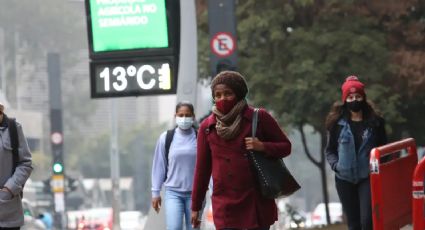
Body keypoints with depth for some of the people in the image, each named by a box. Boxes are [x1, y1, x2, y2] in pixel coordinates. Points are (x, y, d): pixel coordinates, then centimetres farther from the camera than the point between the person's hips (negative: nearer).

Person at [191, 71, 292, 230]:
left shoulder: (258, 118, 1)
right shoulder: (207, 127, 7)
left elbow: (285, 146, 8)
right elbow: (202, 169, 12)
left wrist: (263, 147, -13)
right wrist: (196, 207, 13)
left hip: (256, 203, 0)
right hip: (225, 204, 1)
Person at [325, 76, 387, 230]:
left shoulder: (375, 122, 3)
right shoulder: (337, 123, 2)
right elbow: (330, 150, 9)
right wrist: (335, 165, -9)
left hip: (368, 178, -1)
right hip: (345, 178, 1)